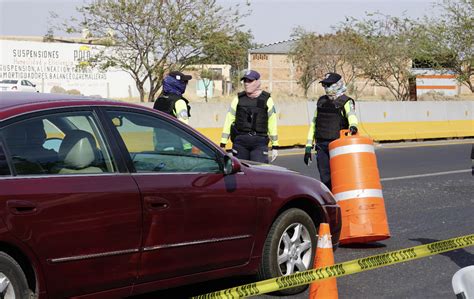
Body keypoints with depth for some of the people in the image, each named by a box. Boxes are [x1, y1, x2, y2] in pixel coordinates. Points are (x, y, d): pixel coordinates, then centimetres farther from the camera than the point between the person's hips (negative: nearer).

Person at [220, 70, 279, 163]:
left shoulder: (266, 99, 4)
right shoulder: (238, 99, 7)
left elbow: (272, 124, 5)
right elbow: (228, 121, 7)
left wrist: (275, 147, 3)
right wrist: (222, 144, 2)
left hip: (259, 142, -2)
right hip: (240, 141, 2)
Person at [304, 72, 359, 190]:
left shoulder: (346, 102, 0)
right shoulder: (321, 101, 18)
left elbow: (351, 115, -21)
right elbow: (314, 124, 20)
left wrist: (353, 125, -45)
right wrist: (308, 147, 15)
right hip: (321, 146, 5)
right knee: (325, 179, 1)